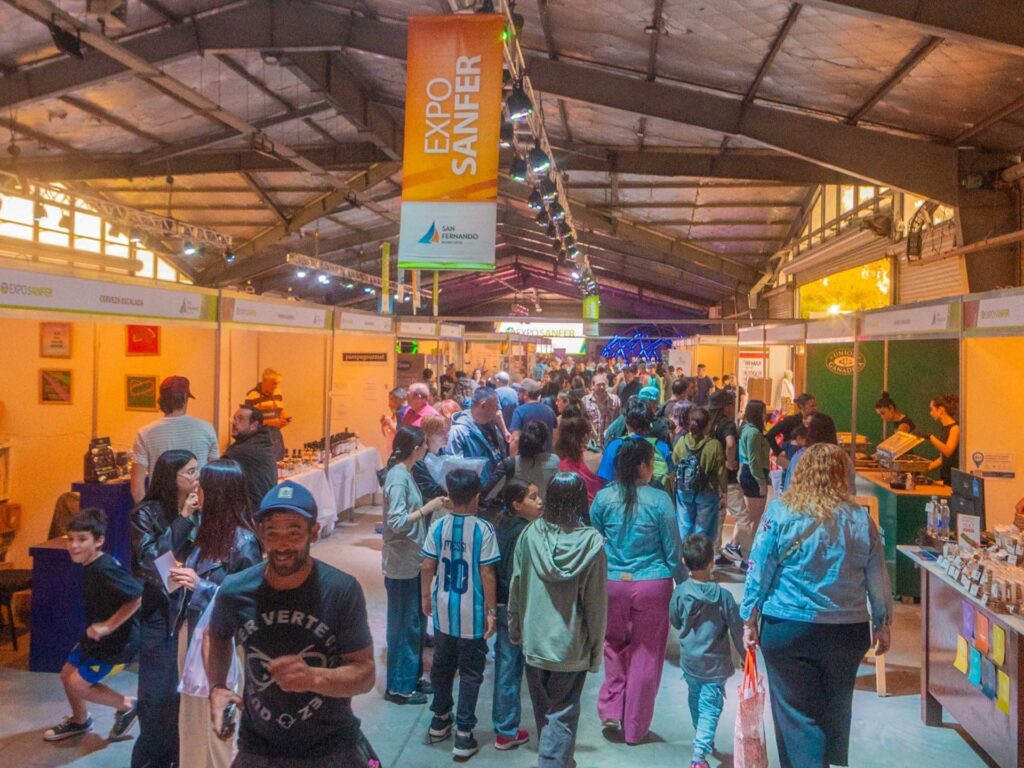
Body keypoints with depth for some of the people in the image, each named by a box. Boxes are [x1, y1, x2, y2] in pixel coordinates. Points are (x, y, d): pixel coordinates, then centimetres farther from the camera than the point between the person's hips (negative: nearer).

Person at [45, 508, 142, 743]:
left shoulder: (104, 569, -29)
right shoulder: (92, 566, 0)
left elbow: (139, 596, -34)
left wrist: (109, 626, -27)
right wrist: (98, 628, 13)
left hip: (117, 642, -9)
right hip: (98, 636, 9)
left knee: (78, 684, -3)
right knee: (67, 674, 17)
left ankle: (127, 706, 16)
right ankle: (79, 721, 42)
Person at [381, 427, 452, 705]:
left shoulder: (405, 473, 8)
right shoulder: (398, 477, -20)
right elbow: (397, 522, -25)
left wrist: (432, 505, 4)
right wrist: (428, 508, -19)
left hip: (411, 561, 9)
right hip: (401, 564, -9)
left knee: (414, 621, 18)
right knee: (403, 624, 2)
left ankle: (411, 677, 32)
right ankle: (399, 686, 15)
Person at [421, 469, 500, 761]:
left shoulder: (438, 526, -4)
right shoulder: (483, 529, -15)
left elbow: (427, 567, 0)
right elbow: (486, 574, -13)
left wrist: (426, 597, 15)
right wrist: (491, 611, -5)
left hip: (443, 611, 4)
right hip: (472, 614, -4)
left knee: (442, 666, 20)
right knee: (470, 673, 8)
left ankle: (440, 721, 36)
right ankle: (463, 735, 10)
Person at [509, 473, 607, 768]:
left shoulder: (530, 535, -11)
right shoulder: (591, 543, -17)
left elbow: (516, 588, -2)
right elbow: (596, 603, -12)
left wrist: (515, 628, 13)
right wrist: (596, 648, 0)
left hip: (534, 641, 3)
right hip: (571, 645, -3)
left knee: (543, 711, 22)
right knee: (562, 715, 10)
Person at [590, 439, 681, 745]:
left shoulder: (603, 497, -4)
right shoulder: (659, 500, -11)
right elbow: (672, 550, -3)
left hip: (612, 583, 2)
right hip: (651, 585, -2)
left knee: (614, 645, 24)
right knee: (646, 654, 12)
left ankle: (610, 711, 17)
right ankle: (635, 728, 22)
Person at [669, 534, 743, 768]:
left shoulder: (680, 592, -10)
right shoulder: (724, 596, -16)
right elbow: (737, 629, -9)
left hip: (689, 661, 3)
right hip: (715, 663, -3)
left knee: (695, 701, 23)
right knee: (710, 707, 1)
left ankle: (704, 740, 42)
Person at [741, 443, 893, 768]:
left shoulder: (779, 513, -8)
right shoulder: (861, 519, -2)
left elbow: (758, 571, -7)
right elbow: (878, 579, 5)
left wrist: (750, 620, 1)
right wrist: (882, 624, 18)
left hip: (787, 629, -3)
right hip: (847, 631, 3)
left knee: (797, 714, 6)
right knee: (836, 708, 21)